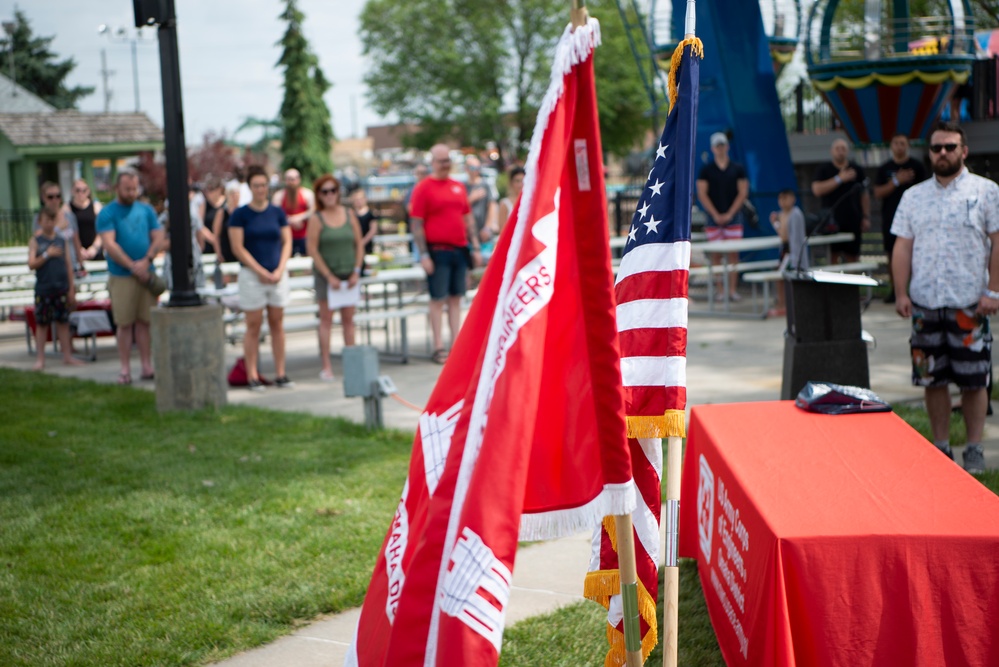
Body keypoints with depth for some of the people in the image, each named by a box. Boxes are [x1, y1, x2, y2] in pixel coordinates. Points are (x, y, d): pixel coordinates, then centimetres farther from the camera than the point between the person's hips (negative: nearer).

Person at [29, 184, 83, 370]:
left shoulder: (62, 240, 7)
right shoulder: (35, 241, -1)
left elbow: (69, 265, 9)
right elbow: (31, 264, -11)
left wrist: (71, 288, 7)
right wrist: (47, 255, -22)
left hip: (62, 287, 3)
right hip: (43, 288, -3)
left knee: (63, 321, 7)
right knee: (42, 323, 2)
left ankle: (67, 355, 14)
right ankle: (41, 358, 8)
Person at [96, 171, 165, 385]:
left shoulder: (146, 210, 11)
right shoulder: (107, 213, -1)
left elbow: (158, 238, 6)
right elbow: (109, 245, -11)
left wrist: (147, 260, -10)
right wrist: (133, 266, -15)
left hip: (146, 273, 3)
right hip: (121, 276, -3)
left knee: (144, 321, 5)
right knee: (125, 324, -1)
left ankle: (147, 366, 10)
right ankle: (125, 369, 4)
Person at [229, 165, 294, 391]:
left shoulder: (277, 212, 7)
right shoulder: (240, 214, -3)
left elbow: (287, 242, 7)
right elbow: (238, 248, -7)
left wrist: (279, 270, -6)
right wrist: (261, 272, -10)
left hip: (277, 275, 3)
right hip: (252, 275, -3)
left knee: (277, 324, 6)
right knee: (253, 325, -1)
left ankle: (280, 374, 9)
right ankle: (252, 376, 2)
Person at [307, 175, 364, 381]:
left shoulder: (350, 214, 5)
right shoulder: (316, 219, -5)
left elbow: (359, 244, 7)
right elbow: (312, 250, -8)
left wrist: (356, 271, -3)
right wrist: (329, 276, -11)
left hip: (349, 275, 3)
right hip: (326, 275, -3)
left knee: (348, 320, 6)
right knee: (326, 320, -1)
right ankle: (326, 366, 1)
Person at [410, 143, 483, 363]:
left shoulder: (458, 187, 14)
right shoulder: (423, 188, -3)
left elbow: (468, 219, 18)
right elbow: (417, 224, -7)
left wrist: (475, 248, 13)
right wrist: (424, 254, -13)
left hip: (459, 249, 5)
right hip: (437, 251, -5)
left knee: (456, 298, 8)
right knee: (438, 299, -2)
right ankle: (438, 348, 2)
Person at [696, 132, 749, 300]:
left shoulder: (738, 169, 6)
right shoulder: (706, 170, 5)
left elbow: (743, 193, 3)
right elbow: (702, 194, 0)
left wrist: (730, 213, -6)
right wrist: (715, 215, -8)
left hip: (733, 216, 0)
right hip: (714, 218, 0)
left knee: (733, 253, -2)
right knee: (716, 254, -1)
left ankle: (732, 289, 0)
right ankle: (719, 290, 2)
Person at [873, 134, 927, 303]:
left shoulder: (917, 166, 2)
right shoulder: (884, 169, 7)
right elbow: (878, 193, -1)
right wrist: (896, 181, -13)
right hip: (890, 217, 2)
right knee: (892, 254, 4)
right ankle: (894, 290, 12)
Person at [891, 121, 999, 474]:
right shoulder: (913, 196, 11)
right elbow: (903, 248, 9)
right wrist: (901, 293, 1)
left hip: (970, 304, -3)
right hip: (925, 303, 3)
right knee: (932, 380, 7)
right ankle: (941, 447, 18)